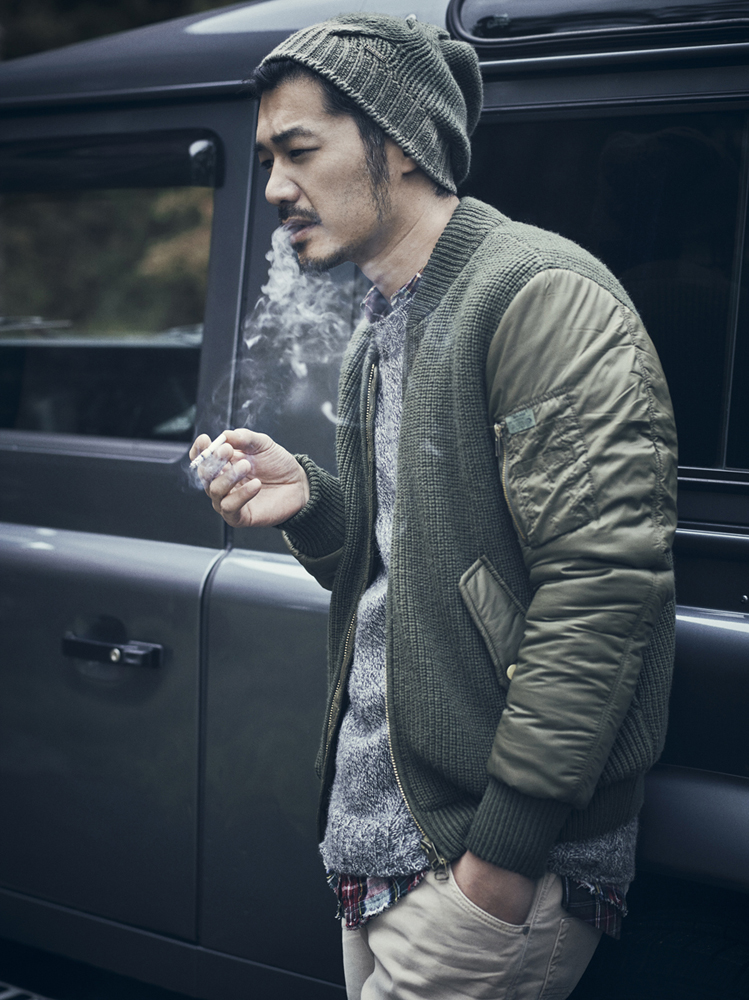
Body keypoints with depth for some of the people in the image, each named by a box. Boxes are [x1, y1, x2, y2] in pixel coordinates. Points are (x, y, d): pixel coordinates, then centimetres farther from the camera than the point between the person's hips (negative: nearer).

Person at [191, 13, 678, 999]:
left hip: (498, 848, -8)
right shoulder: (378, 336, 15)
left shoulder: (539, 294, -14)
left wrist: (504, 853, -21)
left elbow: (603, 584, -22)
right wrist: (309, 503, 0)